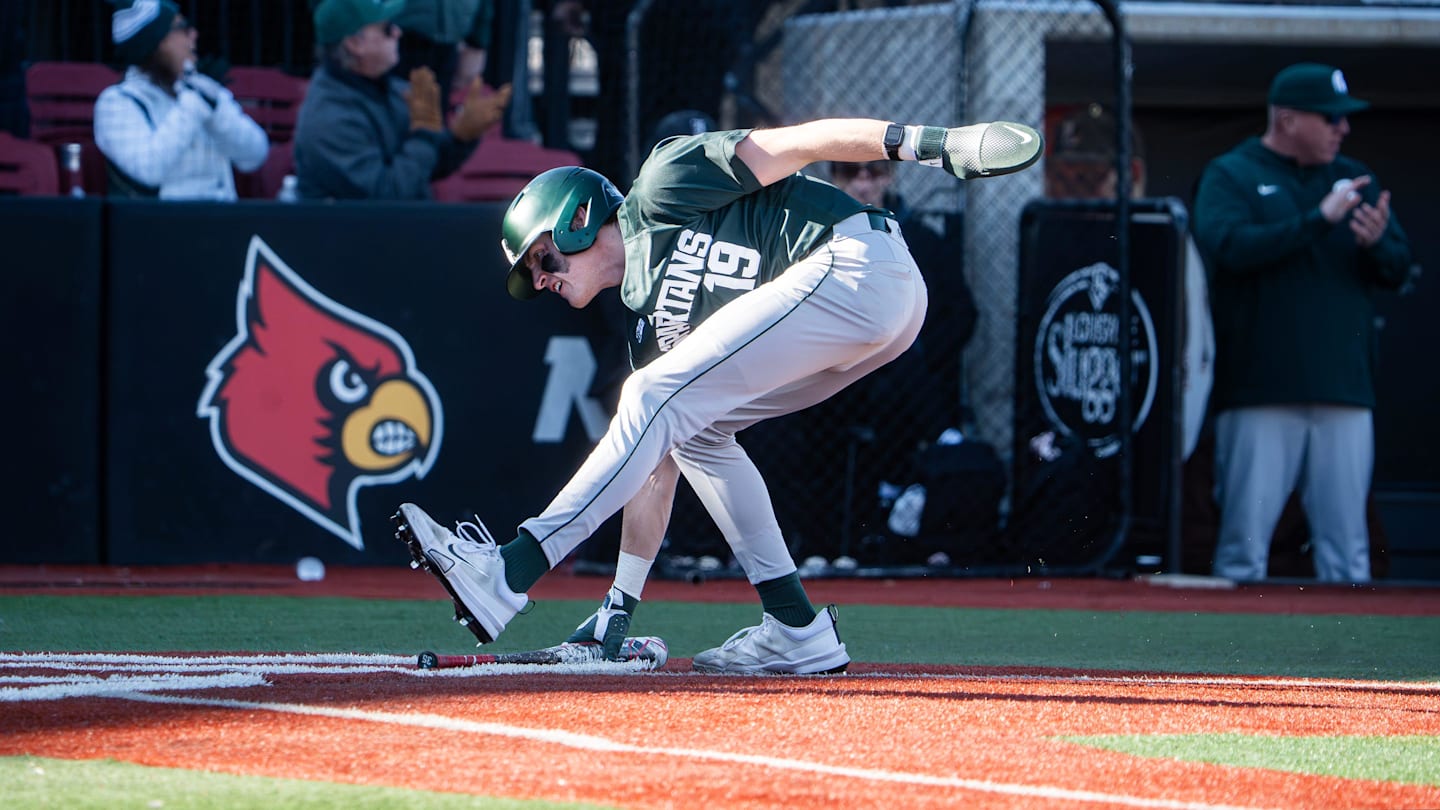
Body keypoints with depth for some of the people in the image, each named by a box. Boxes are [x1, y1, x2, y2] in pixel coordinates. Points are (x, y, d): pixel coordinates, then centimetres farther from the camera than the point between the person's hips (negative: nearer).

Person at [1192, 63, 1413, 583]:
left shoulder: (1353, 179, 16)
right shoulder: (1231, 176, 4)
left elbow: (1397, 270, 11)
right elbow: (1228, 246, -15)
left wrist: (1376, 243, -12)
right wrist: (1319, 220, -18)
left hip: (1344, 395, 4)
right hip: (1260, 394, -4)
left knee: (1346, 543, 2)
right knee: (1244, 540, -5)